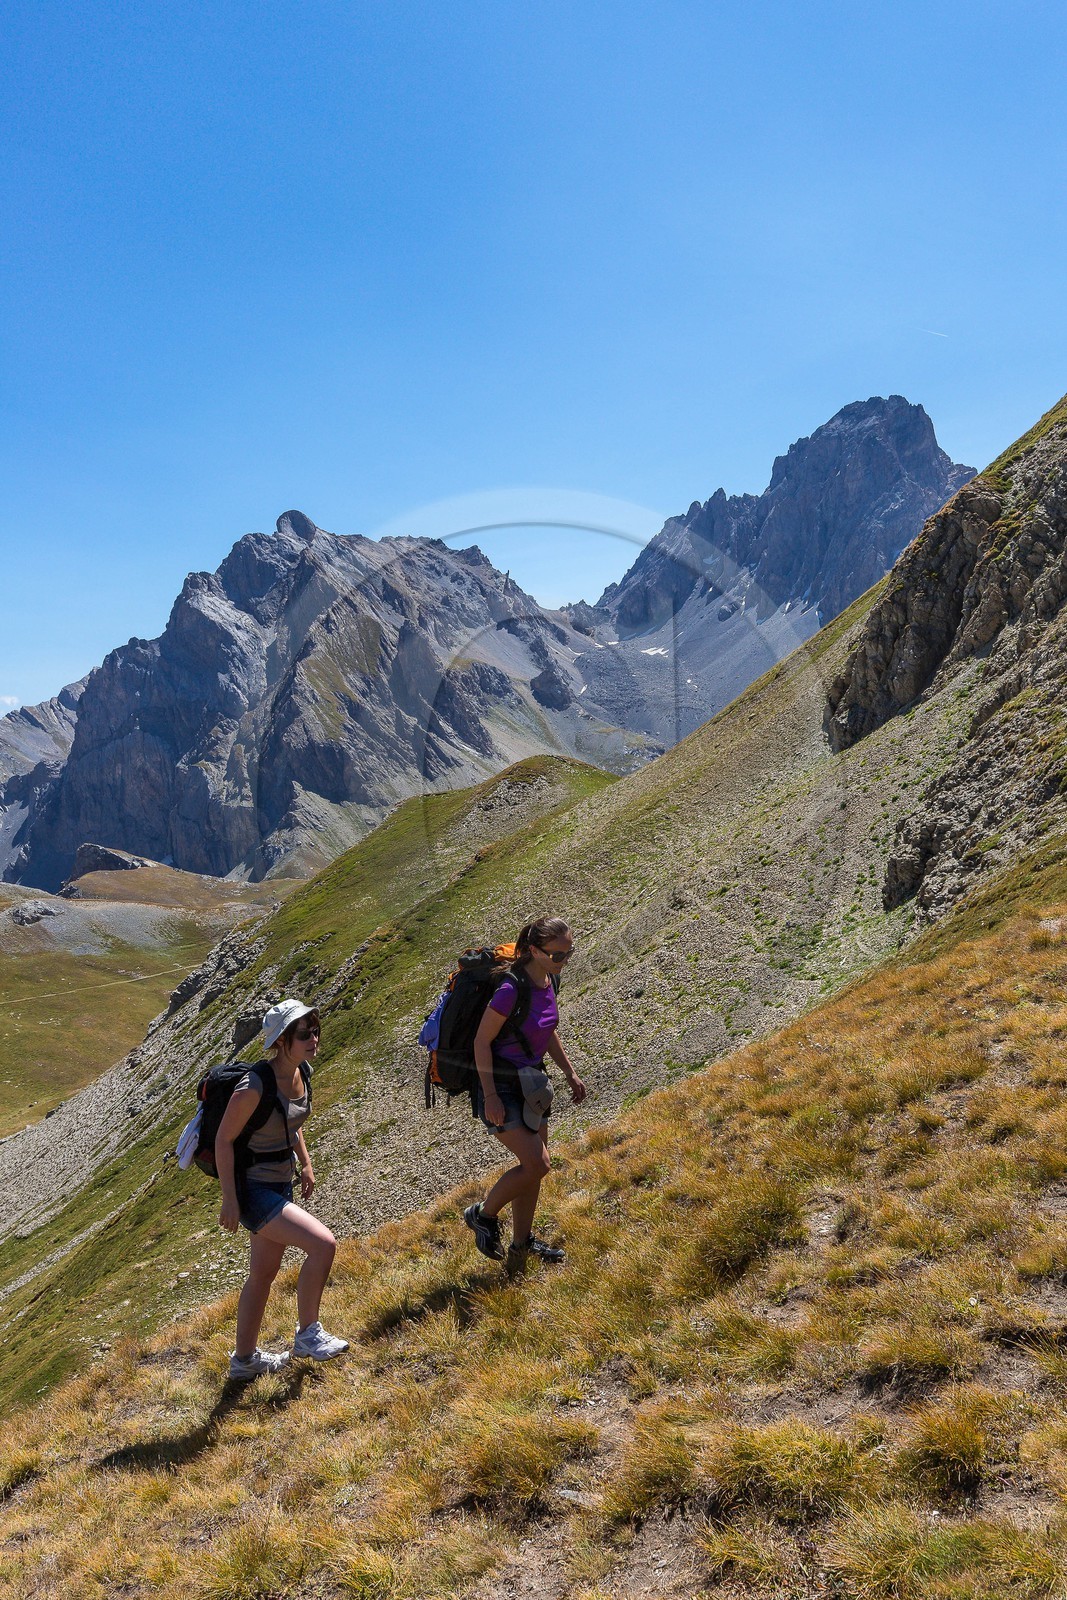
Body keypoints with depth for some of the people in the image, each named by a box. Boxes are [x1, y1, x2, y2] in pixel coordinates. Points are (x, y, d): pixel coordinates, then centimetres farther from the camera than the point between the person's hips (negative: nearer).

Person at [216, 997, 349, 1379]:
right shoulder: (255, 1086, -26)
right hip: (252, 1190, -9)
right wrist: (229, 1200, -18)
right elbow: (224, 1140, -20)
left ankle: (244, 1359, 38)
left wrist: (306, 1164, 15)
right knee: (323, 1244, -18)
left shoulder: (302, 1072, -2)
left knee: (263, 1275, 20)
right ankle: (308, 1333, 1)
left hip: (280, 1184, 9)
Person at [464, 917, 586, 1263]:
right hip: (501, 1086, -8)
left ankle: (521, 1242, 32)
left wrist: (570, 1073, 17)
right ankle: (482, 1215, 11)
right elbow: (482, 1041, -20)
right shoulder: (511, 988, -25)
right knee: (537, 1164, -12)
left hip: (530, 1084, 8)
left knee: (533, 1167, 14)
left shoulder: (548, 980, 0)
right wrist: (490, 1097, -20)